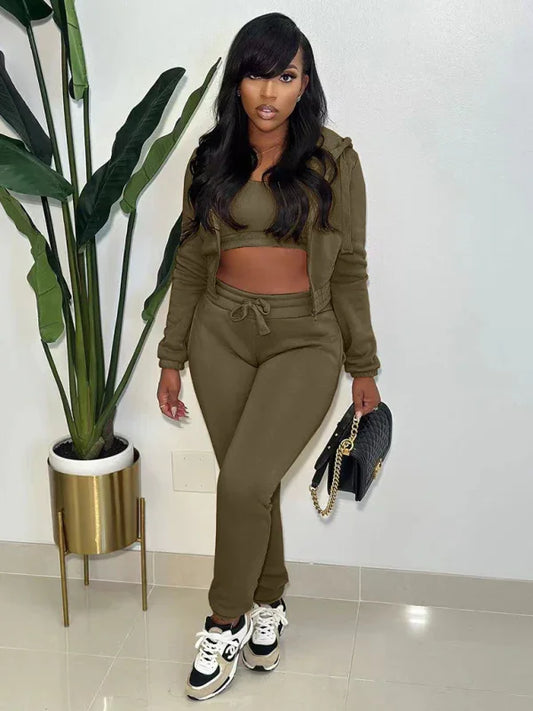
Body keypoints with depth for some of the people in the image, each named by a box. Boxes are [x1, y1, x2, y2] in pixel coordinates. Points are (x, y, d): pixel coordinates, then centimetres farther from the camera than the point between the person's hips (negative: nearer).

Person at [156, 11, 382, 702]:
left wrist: (364, 368, 2)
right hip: (221, 333, 3)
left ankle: (225, 623, 7)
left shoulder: (333, 159, -1)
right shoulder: (210, 159, 7)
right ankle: (268, 604, 31)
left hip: (305, 335, -3)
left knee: (244, 481, -16)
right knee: (248, 484, 8)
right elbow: (190, 263, 10)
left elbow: (349, 268, 1)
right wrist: (171, 358, 10)